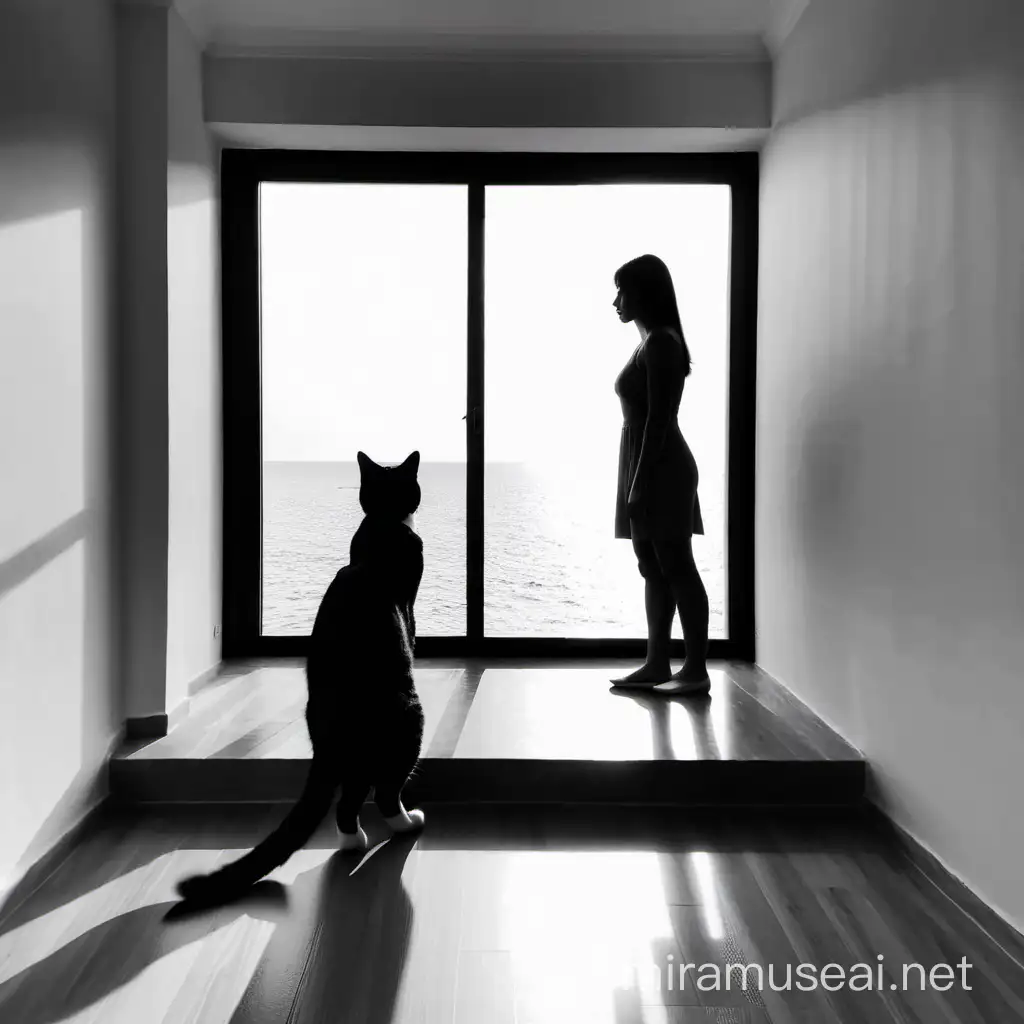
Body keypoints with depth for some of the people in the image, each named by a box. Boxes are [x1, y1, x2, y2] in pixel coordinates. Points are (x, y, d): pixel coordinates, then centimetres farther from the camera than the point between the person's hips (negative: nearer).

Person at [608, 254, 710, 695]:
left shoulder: (661, 342, -12)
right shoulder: (650, 342, 17)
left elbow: (659, 418, -18)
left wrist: (640, 481, -20)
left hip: (661, 470, -10)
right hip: (646, 467, 10)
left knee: (677, 568, -5)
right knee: (653, 569, 11)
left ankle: (697, 670, 3)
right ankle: (657, 663, 18)